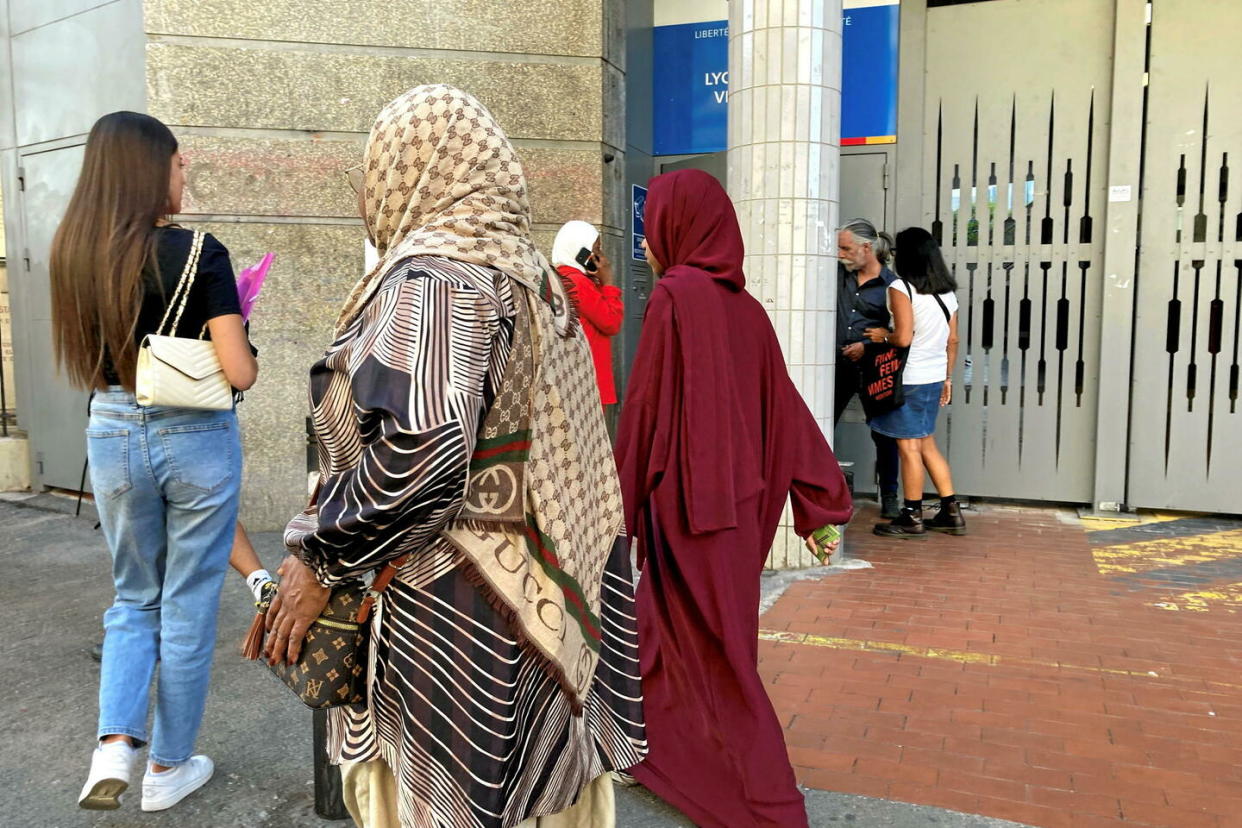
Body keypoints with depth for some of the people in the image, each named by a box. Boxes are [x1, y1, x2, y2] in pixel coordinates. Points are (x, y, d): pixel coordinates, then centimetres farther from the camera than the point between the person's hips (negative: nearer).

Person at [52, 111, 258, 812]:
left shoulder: (73, 255, 2)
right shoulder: (198, 253, -14)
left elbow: (81, 360, 13)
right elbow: (240, 373, -17)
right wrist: (244, 347, 3)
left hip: (112, 435, 5)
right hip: (196, 439, -4)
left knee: (134, 596, 23)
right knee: (188, 606, 11)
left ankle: (115, 742, 8)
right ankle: (169, 766, 24)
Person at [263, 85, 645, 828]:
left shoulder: (431, 275, -14)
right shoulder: (531, 273, 11)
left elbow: (420, 453, -28)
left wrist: (320, 557, -13)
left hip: (449, 620, -8)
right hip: (539, 606, 8)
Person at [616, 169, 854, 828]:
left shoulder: (674, 297, -15)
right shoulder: (745, 307, 6)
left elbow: (643, 412, -15)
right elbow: (786, 410, 6)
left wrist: (619, 512, -6)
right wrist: (820, 507, 10)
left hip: (687, 505, -8)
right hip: (738, 504, 8)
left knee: (713, 661, 4)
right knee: (663, 630, 22)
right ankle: (659, 751, 39)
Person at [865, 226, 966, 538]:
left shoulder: (901, 288, -13)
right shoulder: (947, 292, 9)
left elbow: (904, 337, -21)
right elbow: (953, 341, 12)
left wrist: (882, 335, -2)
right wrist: (947, 378, 20)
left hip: (909, 379, -7)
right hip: (935, 378, 7)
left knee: (909, 447, 1)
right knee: (927, 444, 17)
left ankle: (912, 518, 10)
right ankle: (951, 512, 20)